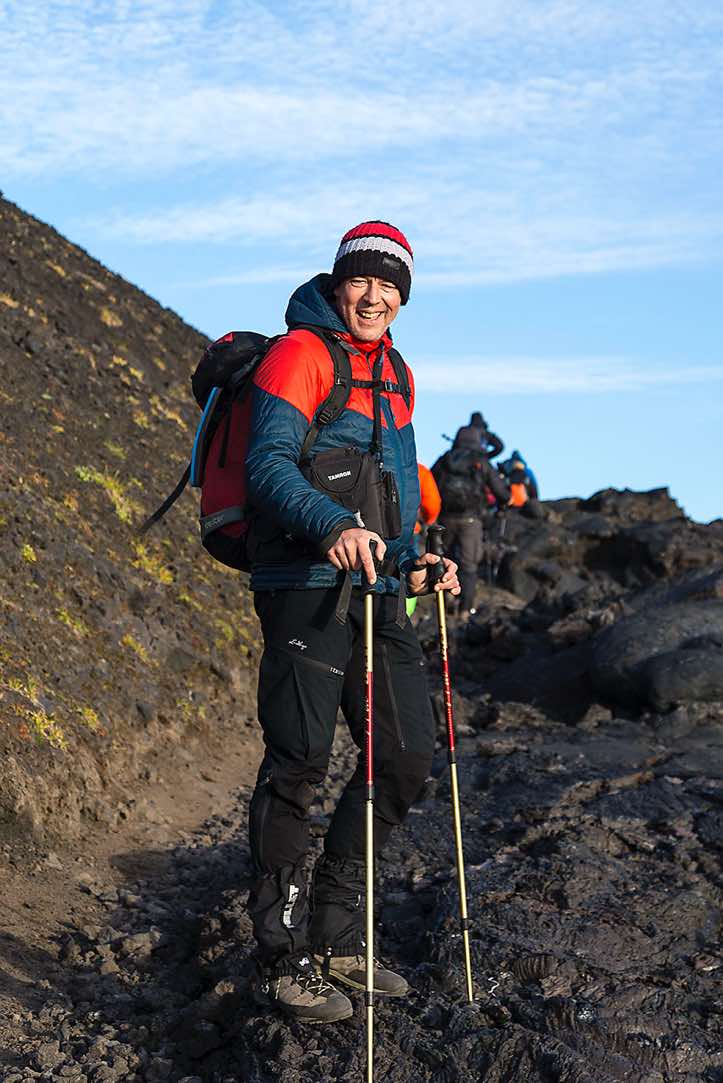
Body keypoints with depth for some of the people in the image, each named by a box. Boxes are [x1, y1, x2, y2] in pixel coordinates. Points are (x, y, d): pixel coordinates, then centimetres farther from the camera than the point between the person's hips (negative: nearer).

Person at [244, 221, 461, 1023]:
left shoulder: (394, 374, 21)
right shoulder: (299, 354, -6)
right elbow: (268, 463, -19)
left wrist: (414, 563, 16)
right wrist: (331, 526, -35)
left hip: (377, 590, 8)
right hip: (307, 585, -8)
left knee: (406, 758, 6)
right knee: (297, 767, -7)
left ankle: (334, 937, 20)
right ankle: (284, 959, 6)